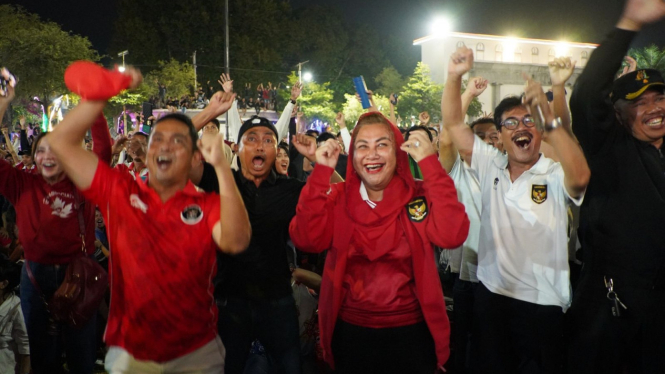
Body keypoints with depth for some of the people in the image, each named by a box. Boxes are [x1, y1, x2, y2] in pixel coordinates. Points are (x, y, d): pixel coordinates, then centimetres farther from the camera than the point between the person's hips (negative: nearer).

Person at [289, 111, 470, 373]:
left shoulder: (420, 195, -7)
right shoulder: (338, 197, -2)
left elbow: (451, 236, -25)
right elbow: (306, 241, -17)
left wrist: (430, 164, -26)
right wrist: (321, 173, -21)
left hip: (410, 331, -1)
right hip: (350, 331, 1)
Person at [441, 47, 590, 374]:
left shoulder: (555, 175, -8)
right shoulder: (490, 166, 4)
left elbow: (580, 177, -31)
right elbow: (453, 123, 1)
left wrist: (548, 116, -35)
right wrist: (455, 77, -14)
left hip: (542, 304, -4)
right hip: (491, 295, 4)